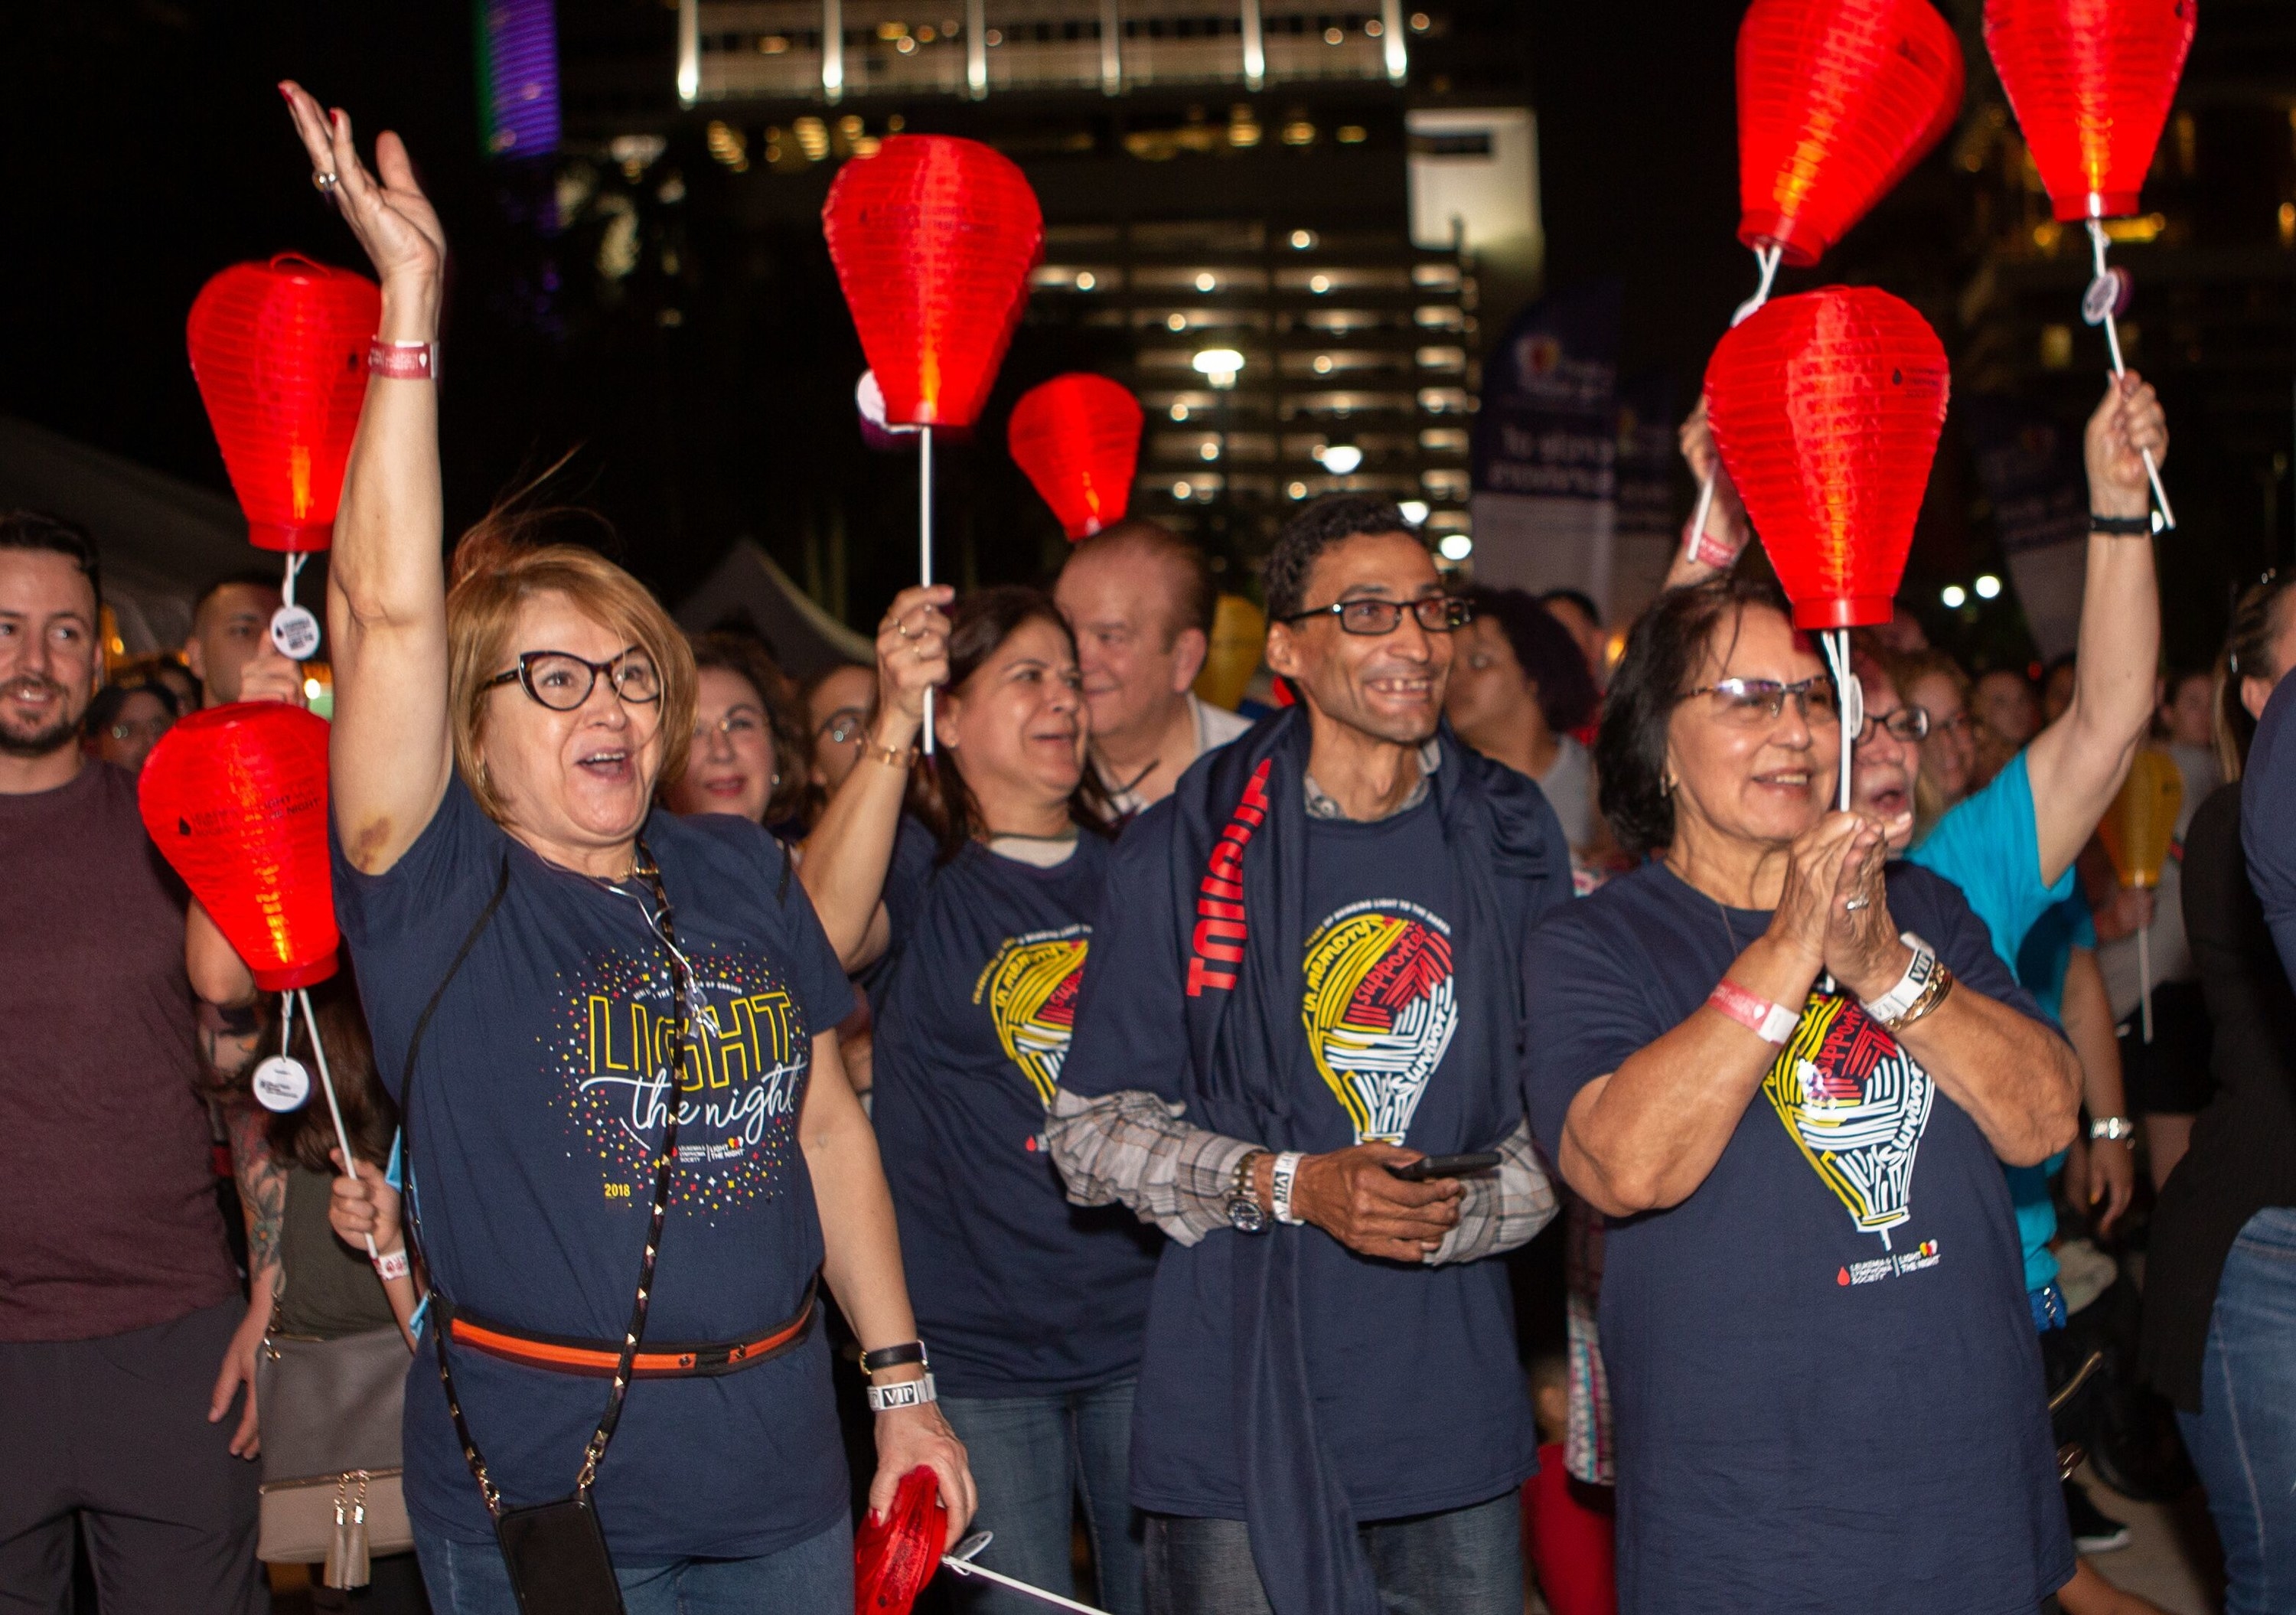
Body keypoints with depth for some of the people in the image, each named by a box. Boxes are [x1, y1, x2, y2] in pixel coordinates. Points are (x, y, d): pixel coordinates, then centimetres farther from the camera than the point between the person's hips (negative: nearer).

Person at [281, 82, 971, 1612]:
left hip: (779, 1465, 4)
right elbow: (386, 608, -21)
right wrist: (410, 299, -22)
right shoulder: (442, 892, -8)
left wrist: (902, 1385, 9)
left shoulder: (742, 873, 5)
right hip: (537, 1480, -4)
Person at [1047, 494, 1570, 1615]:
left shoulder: (1512, 841, 5)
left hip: (1453, 1410, 3)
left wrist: (1463, 1209, -11)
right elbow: (1092, 1130, -2)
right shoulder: (1190, 848, -4)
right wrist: (1285, 1184, -16)